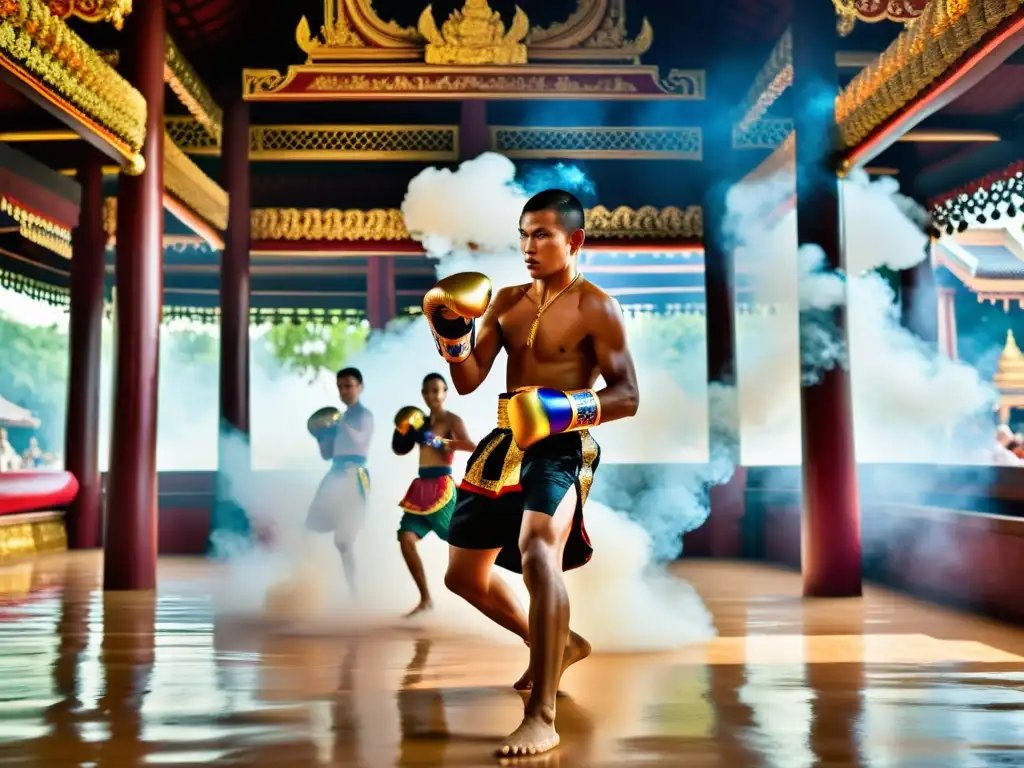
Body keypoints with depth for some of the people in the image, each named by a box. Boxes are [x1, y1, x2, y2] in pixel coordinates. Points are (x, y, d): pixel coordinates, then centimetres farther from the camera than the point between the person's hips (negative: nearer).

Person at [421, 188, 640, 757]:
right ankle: (558, 645, 39)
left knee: (538, 554, -34)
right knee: (464, 574, 16)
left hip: (561, 451, -7)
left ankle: (542, 718, -28)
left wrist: (567, 409, -26)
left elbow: (627, 396, -10)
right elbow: (468, 381, 5)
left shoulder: (596, 309, -6)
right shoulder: (506, 300, 10)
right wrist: (452, 335, -14)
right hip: (502, 447, 8)